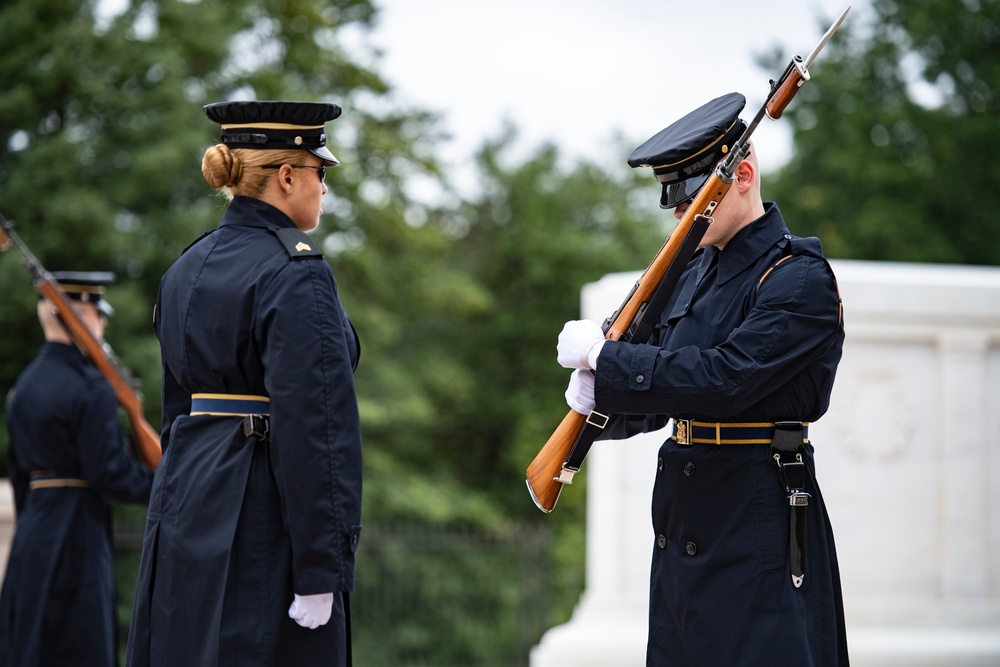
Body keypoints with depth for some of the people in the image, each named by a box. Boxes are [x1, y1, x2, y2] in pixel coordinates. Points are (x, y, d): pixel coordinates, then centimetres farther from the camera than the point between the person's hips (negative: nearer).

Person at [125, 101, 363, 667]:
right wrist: (321, 566, -20)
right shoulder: (296, 274, -13)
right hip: (267, 509, -9)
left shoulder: (188, 268, 13)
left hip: (188, 499, 9)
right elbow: (314, 425, -19)